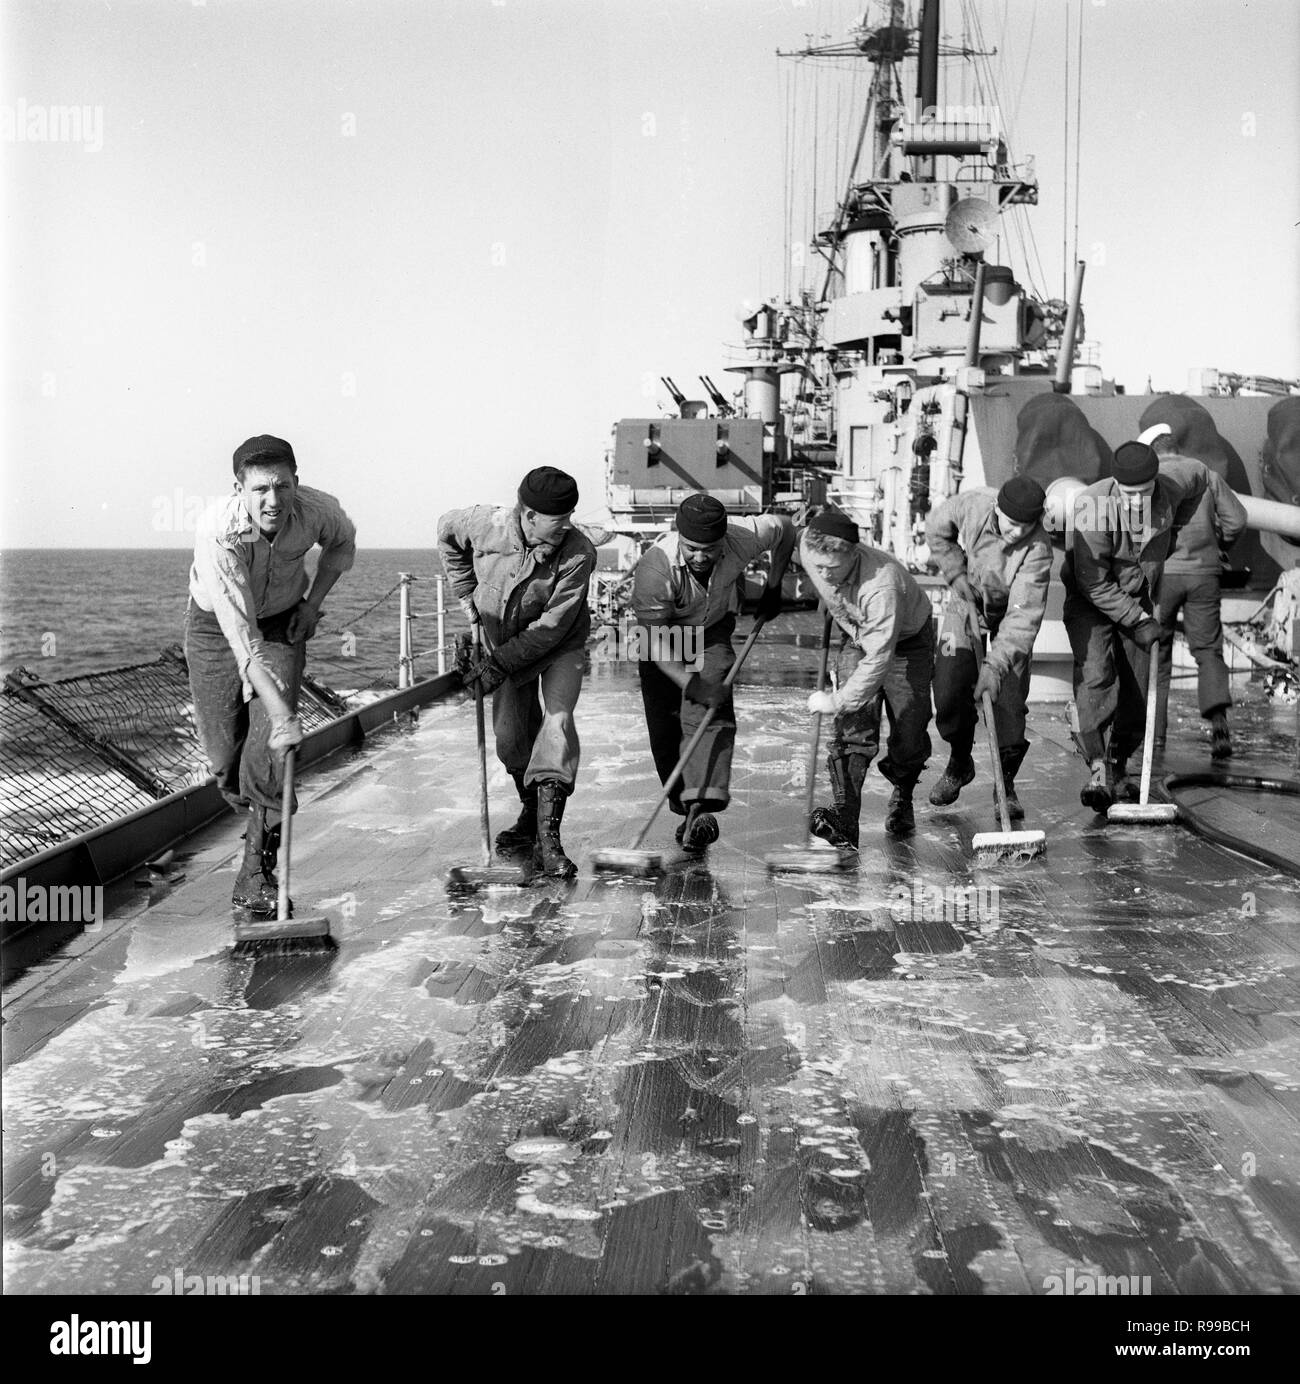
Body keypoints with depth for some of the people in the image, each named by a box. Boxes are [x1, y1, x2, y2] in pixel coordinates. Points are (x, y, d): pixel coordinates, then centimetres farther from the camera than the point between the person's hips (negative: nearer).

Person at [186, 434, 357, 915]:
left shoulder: (318, 510, -25)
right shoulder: (217, 532, -37)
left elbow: (342, 543, 5)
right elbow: (240, 636, -41)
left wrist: (313, 603, -5)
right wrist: (283, 715, -46)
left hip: (282, 622, 2)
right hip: (217, 625, -1)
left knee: (270, 746, -14)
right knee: (225, 751, 2)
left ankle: (256, 877, -7)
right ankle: (256, 819, 37)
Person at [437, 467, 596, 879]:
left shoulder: (579, 553, -30)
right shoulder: (485, 524, -23)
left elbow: (552, 626, -26)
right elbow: (447, 530, 3)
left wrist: (500, 663, -25)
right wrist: (467, 596, 1)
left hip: (558, 648, -3)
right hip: (501, 643, 3)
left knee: (557, 725, -21)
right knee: (510, 737, 2)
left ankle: (548, 838, -24)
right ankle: (532, 815, 29)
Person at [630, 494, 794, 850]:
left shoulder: (745, 538, -29)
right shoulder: (655, 567, -37)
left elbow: (784, 528, -4)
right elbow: (657, 642, -33)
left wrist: (773, 587, 2)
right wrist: (692, 685, -43)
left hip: (713, 631, 1)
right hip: (663, 632, -1)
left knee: (710, 714, -20)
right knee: (665, 726, -5)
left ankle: (703, 809, -27)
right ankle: (685, 807, 12)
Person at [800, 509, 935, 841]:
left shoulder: (882, 585, -44)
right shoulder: (808, 550, -27)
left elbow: (878, 659, -40)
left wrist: (836, 702, -34)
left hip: (906, 641, -4)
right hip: (857, 638, 4)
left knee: (909, 734, -3)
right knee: (854, 725, -14)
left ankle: (902, 797, 28)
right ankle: (844, 813, -22)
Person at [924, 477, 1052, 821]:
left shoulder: (1038, 550, -34)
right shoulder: (972, 504, -27)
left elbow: (1023, 616, -36)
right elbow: (936, 529, -5)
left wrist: (995, 664, -43)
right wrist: (956, 574, -15)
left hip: (1010, 614, -2)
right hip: (967, 602, 2)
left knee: (1009, 699, -11)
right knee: (949, 691, -3)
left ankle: (1005, 783, 4)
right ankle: (959, 763, 22)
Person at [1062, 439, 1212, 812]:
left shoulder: (1172, 484, -17)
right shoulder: (1091, 506, -31)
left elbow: (1200, 476, 11)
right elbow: (1094, 584, -25)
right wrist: (1138, 620, -21)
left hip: (1140, 596, 4)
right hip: (1090, 599, -4)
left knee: (1137, 689, 1)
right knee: (1094, 676, -24)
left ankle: (1118, 767, 16)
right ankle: (1097, 768, -27)